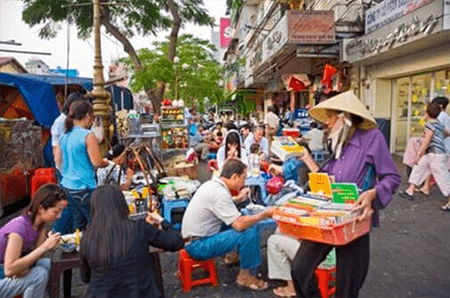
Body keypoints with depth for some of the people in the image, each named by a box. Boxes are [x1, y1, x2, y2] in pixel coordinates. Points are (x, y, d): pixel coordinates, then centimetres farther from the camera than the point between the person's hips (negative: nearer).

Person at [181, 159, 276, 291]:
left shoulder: (212, 184, 3)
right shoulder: (220, 193, -25)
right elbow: (240, 224, -27)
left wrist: (237, 199, 10)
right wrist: (265, 214, -14)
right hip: (198, 246, -10)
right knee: (250, 231, -19)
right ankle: (244, 276, -2)